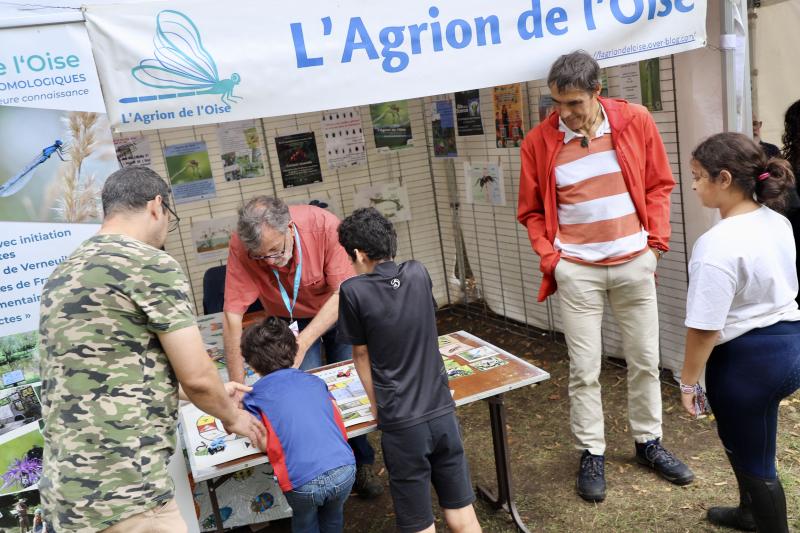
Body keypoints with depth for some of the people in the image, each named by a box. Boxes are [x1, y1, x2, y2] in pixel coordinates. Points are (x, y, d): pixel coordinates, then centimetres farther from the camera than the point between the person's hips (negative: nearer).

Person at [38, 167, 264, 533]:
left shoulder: (63, 275, 13)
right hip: (119, 492, -9)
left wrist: (217, 390, 28)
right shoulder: (152, 265, -12)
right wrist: (232, 417, 9)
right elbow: (196, 377, -12)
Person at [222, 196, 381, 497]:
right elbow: (232, 315, -31)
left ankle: (362, 464, 21)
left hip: (334, 311, 0)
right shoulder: (241, 247, -31)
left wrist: (303, 342, -38)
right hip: (289, 320, 0)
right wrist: (238, 386, -32)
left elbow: (343, 292, -30)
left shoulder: (324, 225, -34)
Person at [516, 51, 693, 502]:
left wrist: (656, 242, -1)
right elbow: (532, 211, 3)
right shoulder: (539, 142, -6)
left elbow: (659, 186, 5)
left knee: (645, 360, 13)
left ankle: (649, 442, 33)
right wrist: (550, 258, -7)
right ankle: (592, 453, 20)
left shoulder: (636, 121, -4)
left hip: (634, 263, 2)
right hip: (577, 271, -1)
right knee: (584, 369, 3)